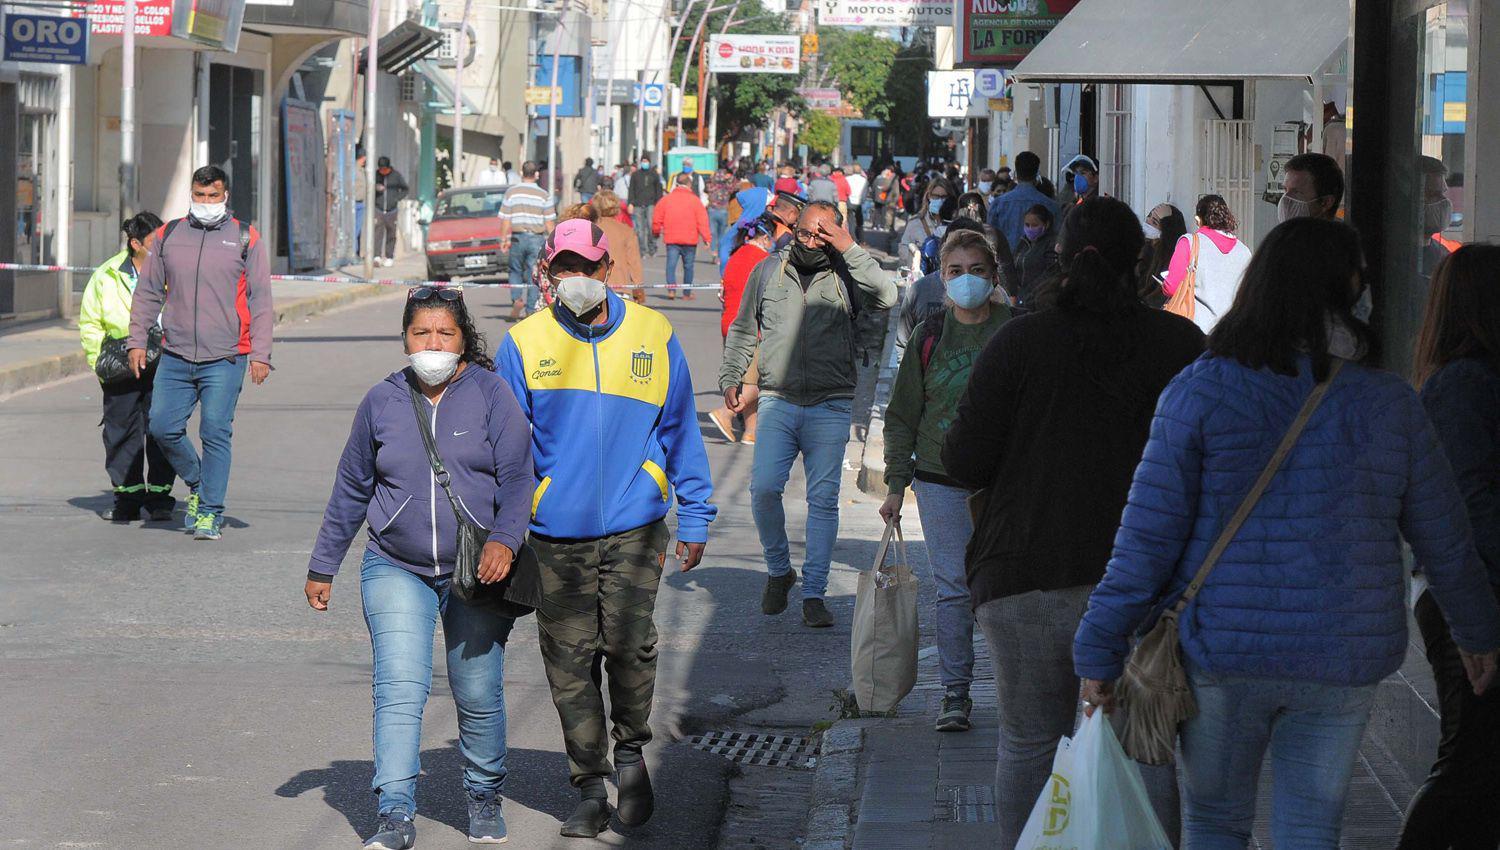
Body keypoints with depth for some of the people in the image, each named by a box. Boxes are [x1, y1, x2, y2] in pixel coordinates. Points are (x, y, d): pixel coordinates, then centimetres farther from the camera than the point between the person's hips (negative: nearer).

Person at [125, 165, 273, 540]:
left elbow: (261, 301, 3)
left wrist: (261, 354, -4)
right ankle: (196, 482, 25)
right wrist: (137, 340, 9)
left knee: (216, 433, -7)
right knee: (162, 427, 0)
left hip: (224, 360, -3)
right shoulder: (169, 236, 10)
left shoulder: (245, 239, 4)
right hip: (175, 357, 3)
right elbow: (148, 292, 17)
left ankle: (211, 513, 0)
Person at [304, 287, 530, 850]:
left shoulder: (490, 394, -1)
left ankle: (484, 799, 28)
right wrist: (323, 567, 18)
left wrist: (504, 539, -22)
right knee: (400, 690, -13)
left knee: (478, 696, 6)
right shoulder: (382, 402, 6)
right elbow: (351, 490, 15)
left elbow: (516, 475, -5)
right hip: (396, 570, 1)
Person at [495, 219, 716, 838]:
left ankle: (631, 752, 14)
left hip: (634, 529, -1)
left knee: (628, 644, -13)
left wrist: (695, 520, 12)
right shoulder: (524, 344, 2)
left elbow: (680, 432, 12)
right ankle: (591, 789, 14)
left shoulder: (653, 336, 5)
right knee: (570, 661, 2)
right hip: (556, 535, 1)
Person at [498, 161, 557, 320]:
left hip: (517, 237, 0)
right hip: (537, 238, 0)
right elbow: (549, 222, -2)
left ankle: (517, 299, -6)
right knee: (534, 276, 4)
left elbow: (505, 219, -1)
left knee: (515, 271, 16)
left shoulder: (511, 192, -1)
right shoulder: (544, 195, -1)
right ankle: (531, 310, 2)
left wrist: (504, 239, 6)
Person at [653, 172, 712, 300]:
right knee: (688, 266, 8)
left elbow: (657, 218, 9)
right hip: (690, 240, -1)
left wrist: (656, 231, 27)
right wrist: (706, 237, -2)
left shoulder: (666, 199, 2)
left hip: (671, 238, 1)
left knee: (671, 264, 1)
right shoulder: (694, 200, -5)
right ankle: (687, 293, 12)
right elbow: (702, 221, -7)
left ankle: (671, 289, -17)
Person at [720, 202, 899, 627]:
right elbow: (742, 330, 19)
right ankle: (779, 570, 13)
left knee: (824, 498, -3)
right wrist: (730, 378, 13)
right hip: (777, 401, 1)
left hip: (830, 405, -1)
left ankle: (813, 594, 3)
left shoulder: (844, 276, 2)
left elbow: (886, 297, -19)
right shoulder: (768, 271, 9)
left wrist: (850, 250, -16)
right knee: (764, 487, -11)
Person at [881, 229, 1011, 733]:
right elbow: (902, 417, 10)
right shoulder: (930, 336, 5)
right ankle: (955, 692, 5)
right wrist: (896, 485, 5)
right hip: (941, 480, 1)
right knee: (953, 588, -1)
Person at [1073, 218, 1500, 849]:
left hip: (1222, 651, -1)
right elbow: (1444, 542, 7)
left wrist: (1100, 650, -2)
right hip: (1343, 658, 1)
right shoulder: (1390, 405, -2)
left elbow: (1148, 536, -9)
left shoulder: (1200, 393, -8)